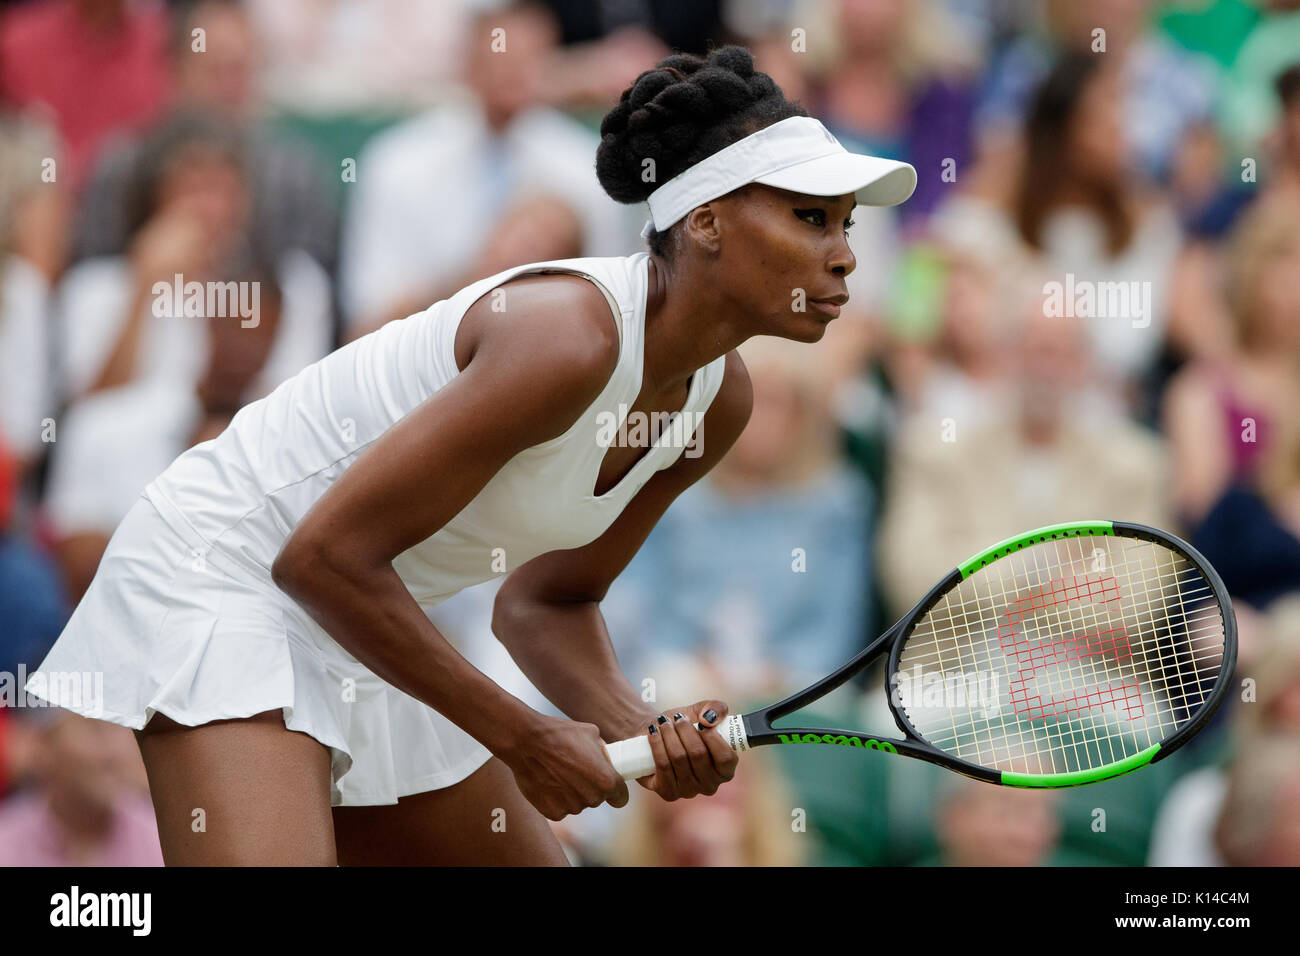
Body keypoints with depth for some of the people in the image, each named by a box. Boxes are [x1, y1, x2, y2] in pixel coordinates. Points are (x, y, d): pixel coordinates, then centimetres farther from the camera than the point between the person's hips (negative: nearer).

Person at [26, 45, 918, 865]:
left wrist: (641, 726, -10)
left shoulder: (720, 398, -1)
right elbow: (326, 557, -27)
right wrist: (524, 739, -20)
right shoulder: (570, 335, -28)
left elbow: (546, 600, 11)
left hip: (360, 628, 10)